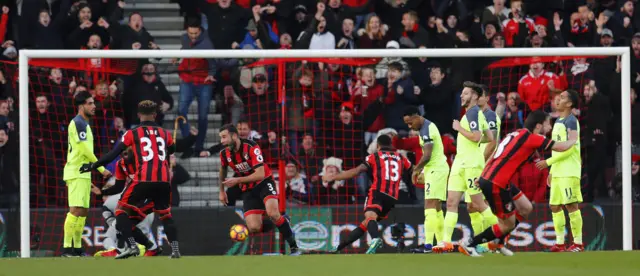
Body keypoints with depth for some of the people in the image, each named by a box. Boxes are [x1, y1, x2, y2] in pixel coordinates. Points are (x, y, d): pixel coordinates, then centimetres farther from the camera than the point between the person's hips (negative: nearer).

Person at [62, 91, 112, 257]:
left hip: (83, 173, 10)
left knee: (83, 211, 10)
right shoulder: (78, 123, -12)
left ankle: (77, 248, 13)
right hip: (77, 173, -10)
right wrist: (102, 169, -12)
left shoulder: (84, 124, 19)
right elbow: (85, 149, -17)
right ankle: (67, 248, -20)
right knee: (76, 209, -16)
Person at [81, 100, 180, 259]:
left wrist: (93, 166, 10)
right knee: (165, 214, 20)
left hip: (143, 180, -4)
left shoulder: (133, 133, 5)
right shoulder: (165, 134, 15)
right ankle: (175, 249, 6)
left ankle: (132, 246, -7)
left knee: (121, 209, 9)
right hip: (164, 180, 4)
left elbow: (113, 154, 2)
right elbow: (172, 152, 32)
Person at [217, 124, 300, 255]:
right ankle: (281, 222, 16)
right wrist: (222, 191, 25)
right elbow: (223, 169, 19)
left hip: (264, 182, -5)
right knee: (253, 228, -14)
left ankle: (294, 246, -15)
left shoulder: (252, 148, -22)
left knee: (272, 213, -31)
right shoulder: (225, 154, -5)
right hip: (248, 190, 5)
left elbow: (260, 175, -27)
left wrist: (237, 180, -28)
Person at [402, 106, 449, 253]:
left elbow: (427, 156, -22)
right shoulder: (428, 126, 15)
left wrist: (416, 170, -8)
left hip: (436, 169, -11)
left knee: (430, 206, -16)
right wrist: (422, 170, 10)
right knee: (437, 207, 13)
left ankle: (428, 244, -23)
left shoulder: (426, 129, -17)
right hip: (437, 168, 11)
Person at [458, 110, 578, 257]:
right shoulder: (531, 137, -12)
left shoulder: (517, 134, 15)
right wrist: (573, 139, 10)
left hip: (488, 179, 10)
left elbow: (495, 156, 19)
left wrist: (483, 177, 23)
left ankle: (496, 243, 26)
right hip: (496, 185, -10)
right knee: (508, 225, 2)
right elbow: (562, 147, -11)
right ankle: (468, 244, 8)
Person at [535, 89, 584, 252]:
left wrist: (548, 162, -18)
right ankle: (560, 243, 11)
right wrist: (552, 170, 19)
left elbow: (570, 147, -19)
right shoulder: (558, 122, 18)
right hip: (557, 172, 9)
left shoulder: (571, 121, -10)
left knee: (571, 205, -8)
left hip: (569, 172, -9)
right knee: (555, 206, 7)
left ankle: (578, 243, -5)